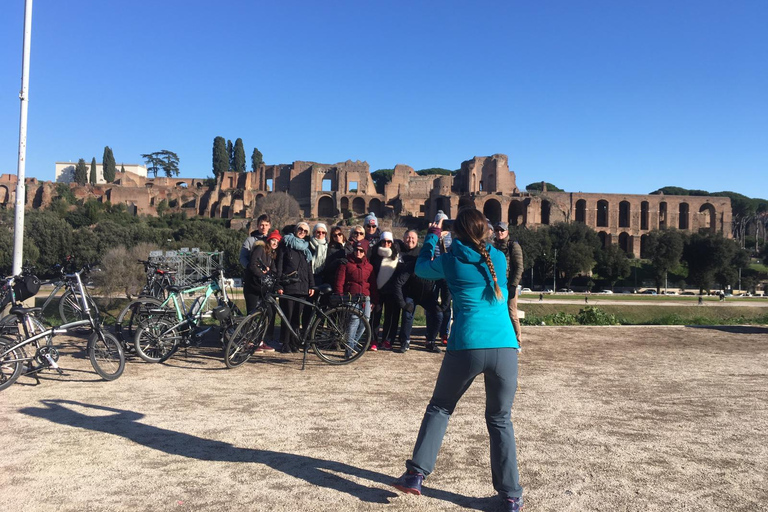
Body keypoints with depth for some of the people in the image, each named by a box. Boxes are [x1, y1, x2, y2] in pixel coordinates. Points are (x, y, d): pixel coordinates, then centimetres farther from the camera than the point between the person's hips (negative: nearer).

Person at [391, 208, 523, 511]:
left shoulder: (450, 261, 6)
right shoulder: (499, 258, 12)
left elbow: (421, 268, 27)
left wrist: (432, 236, 38)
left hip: (466, 348, -2)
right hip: (505, 348, 2)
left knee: (439, 408, 18)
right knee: (500, 420, 16)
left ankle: (416, 475, 16)